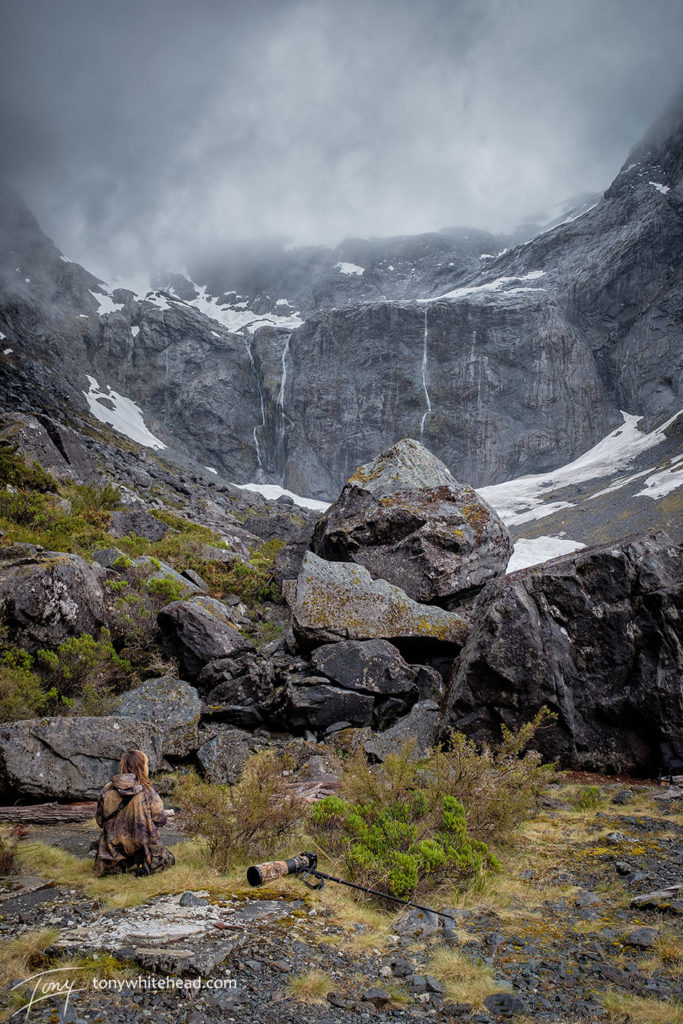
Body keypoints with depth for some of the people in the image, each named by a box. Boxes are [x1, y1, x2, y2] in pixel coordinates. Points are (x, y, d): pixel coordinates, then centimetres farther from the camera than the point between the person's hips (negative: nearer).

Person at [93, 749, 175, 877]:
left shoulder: (107, 790, -6)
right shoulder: (147, 791, -15)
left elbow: (99, 821, 2)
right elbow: (161, 819, -10)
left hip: (114, 846, 3)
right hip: (141, 846, -3)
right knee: (168, 859, 22)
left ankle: (118, 865, 4)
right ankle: (143, 863, -7)